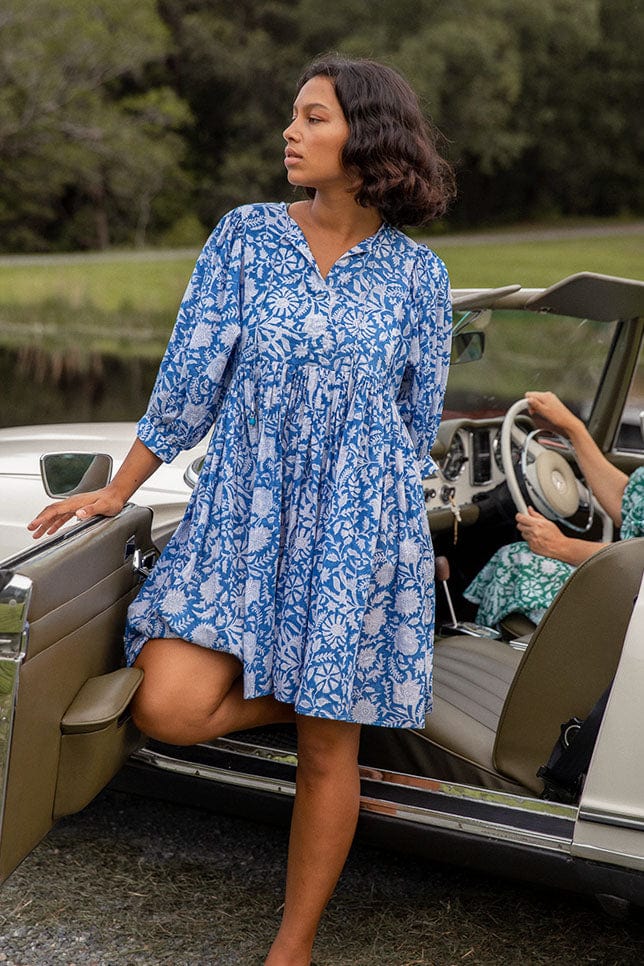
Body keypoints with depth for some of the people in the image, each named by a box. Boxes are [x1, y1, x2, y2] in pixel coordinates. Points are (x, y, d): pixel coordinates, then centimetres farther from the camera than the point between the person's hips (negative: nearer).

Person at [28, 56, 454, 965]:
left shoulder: (416, 272, 1)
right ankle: (298, 695, 17)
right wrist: (117, 492, 5)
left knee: (328, 748, 4)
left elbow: (417, 422, 10)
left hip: (356, 526, -1)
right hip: (241, 514, 1)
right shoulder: (244, 235, 2)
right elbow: (189, 379, 4)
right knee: (168, 709, -14)